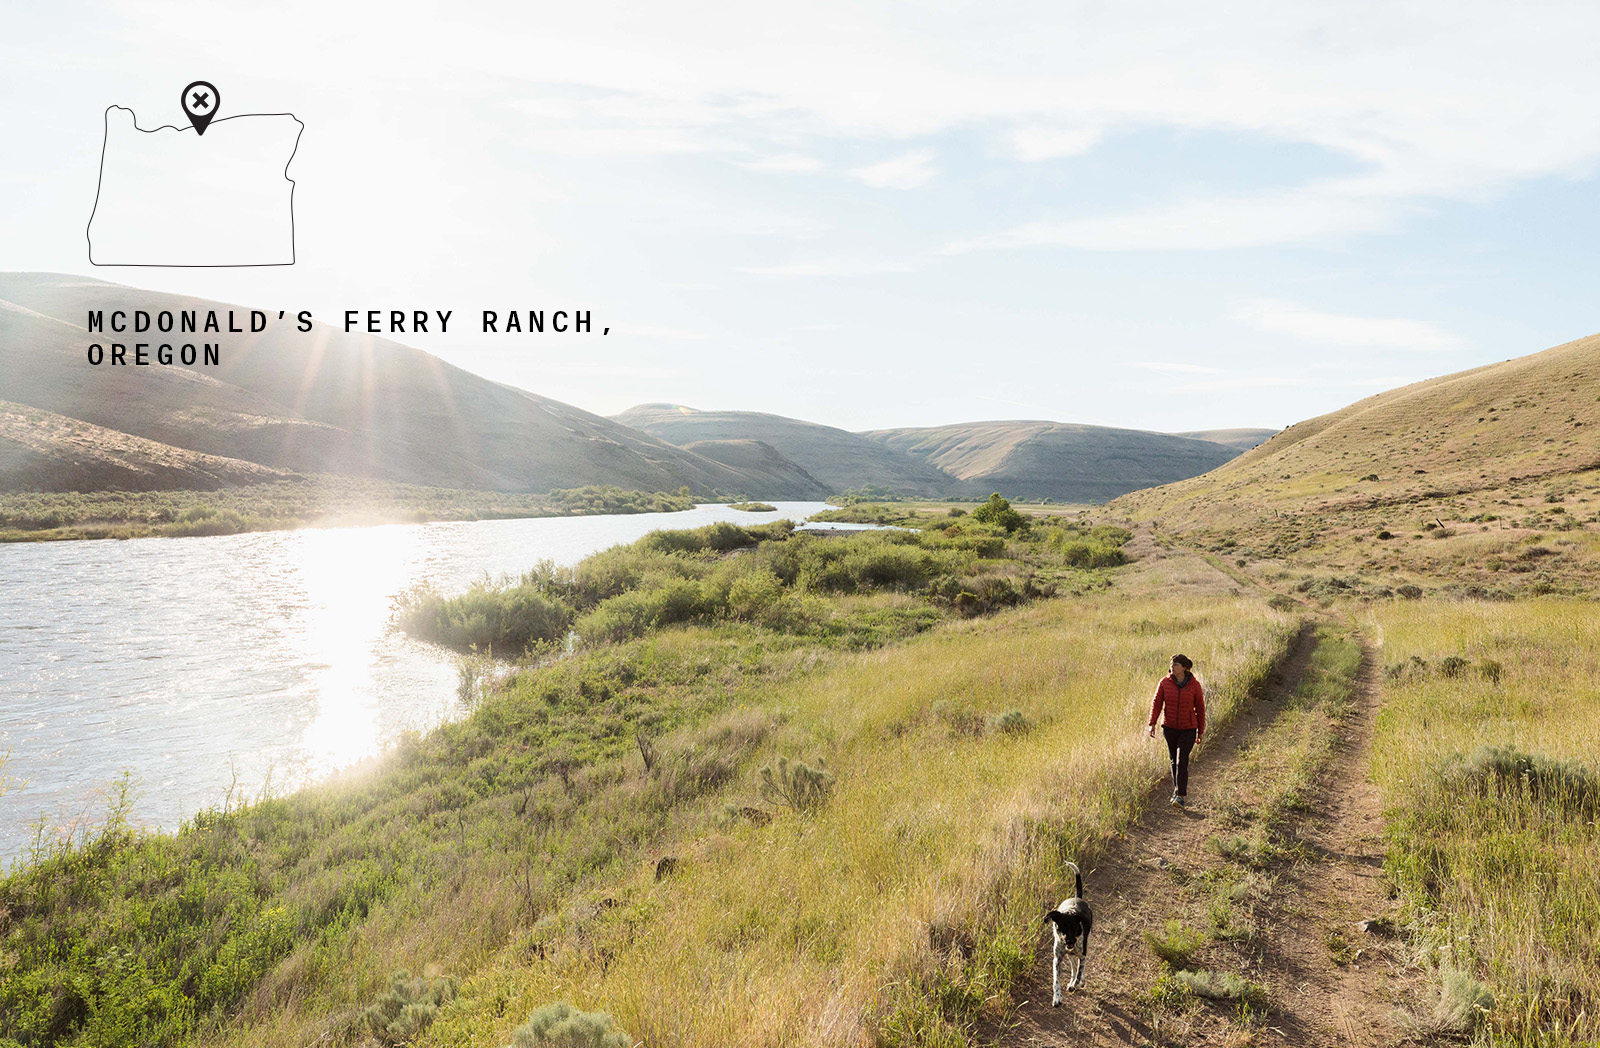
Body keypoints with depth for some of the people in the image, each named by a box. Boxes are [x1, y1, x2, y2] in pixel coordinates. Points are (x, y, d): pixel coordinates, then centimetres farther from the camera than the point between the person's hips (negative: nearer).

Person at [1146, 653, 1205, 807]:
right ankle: (1177, 790, 30)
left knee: (1182, 761, -11)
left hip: (1188, 728, -3)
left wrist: (1201, 731, 3)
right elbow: (1156, 703, -3)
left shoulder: (1194, 685, -9)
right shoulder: (1165, 682, -5)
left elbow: (1200, 708, 0)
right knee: (1173, 760, 13)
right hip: (1169, 727, 3)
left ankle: (1181, 796, -7)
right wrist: (1152, 724, -13)